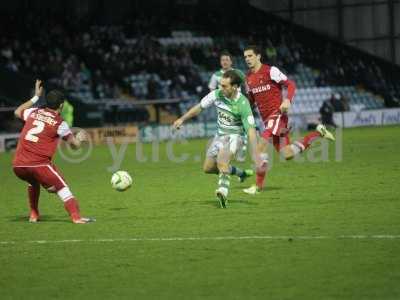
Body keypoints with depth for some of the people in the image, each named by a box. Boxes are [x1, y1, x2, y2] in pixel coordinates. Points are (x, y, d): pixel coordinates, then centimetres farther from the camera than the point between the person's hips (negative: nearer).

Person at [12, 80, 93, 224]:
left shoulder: (34, 113, 14)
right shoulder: (59, 123, 1)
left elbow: (17, 112, 37)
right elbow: (74, 145, 7)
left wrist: (35, 97, 42)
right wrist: (79, 139, 31)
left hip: (18, 166, 6)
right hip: (39, 164, -6)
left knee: (33, 182, 35)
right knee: (61, 187, -3)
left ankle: (33, 215, 32)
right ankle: (76, 217, -19)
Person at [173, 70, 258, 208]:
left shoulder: (243, 104, -25)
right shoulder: (217, 95, -10)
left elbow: (251, 129, -27)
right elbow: (199, 107, 6)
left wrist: (255, 154, -34)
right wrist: (182, 119, 4)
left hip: (234, 136, -7)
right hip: (220, 135, 7)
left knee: (222, 161, -34)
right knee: (208, 168, 13)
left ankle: (223, 192, -44)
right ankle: (241, 173, 30)